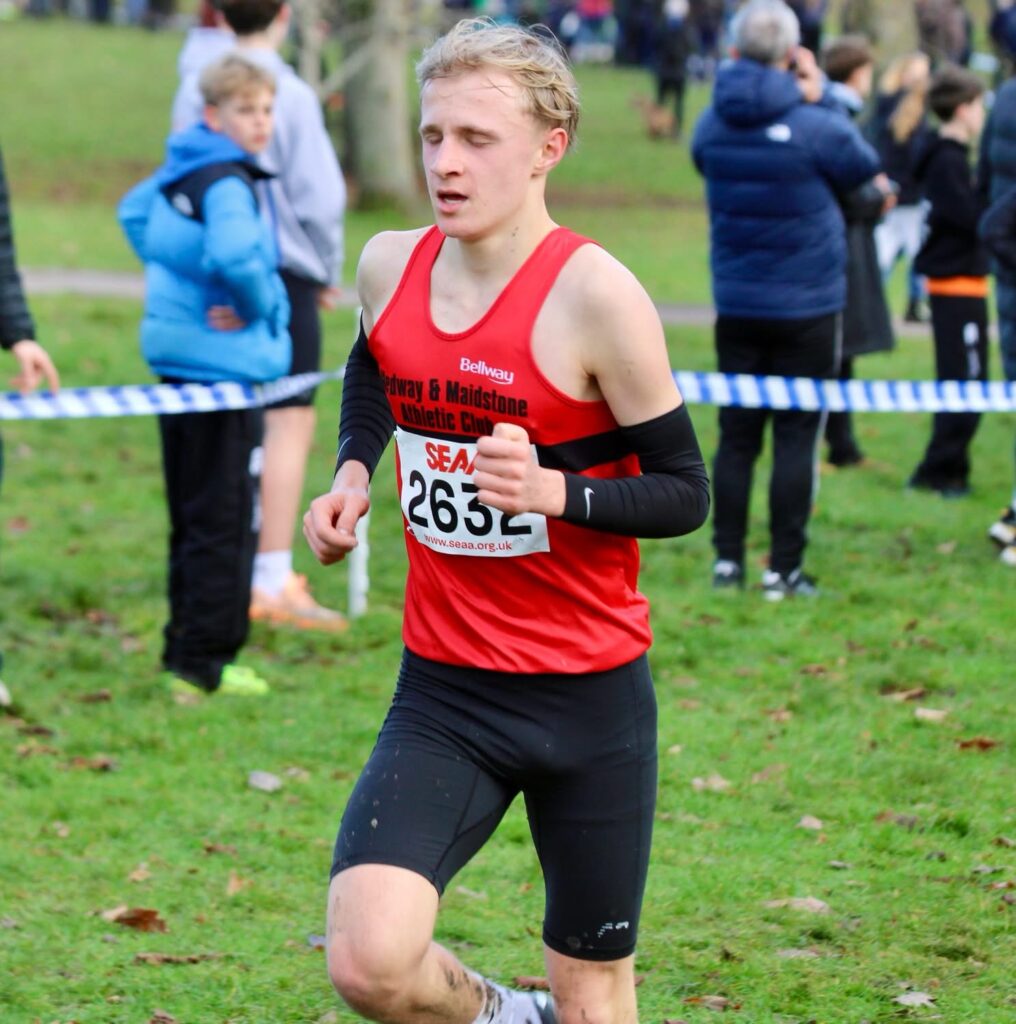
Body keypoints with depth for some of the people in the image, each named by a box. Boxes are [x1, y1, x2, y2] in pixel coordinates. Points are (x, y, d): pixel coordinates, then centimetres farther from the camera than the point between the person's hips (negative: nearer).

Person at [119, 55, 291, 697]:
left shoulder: (180, 172, 10)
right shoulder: (227, 181, -18)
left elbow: (134, 213, 28)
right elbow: (234, 256, -34)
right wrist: (260, 306, -16)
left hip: (179, 365, 9)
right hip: (225, 365, -9)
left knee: (192, 518, 17)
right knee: (226, 520, -4)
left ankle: (185, 651, 23)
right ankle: (203, 663, -2)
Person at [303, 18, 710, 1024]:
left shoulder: (594, 295, -16)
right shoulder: (390, 266, 1)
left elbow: (683, 489, -10)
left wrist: (555, 493, -27)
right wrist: (353, 472, 8)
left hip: (589, 701, -3)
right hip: (441, 693, 4)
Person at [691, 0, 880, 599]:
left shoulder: (712, 125, -1)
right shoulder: (816, 126, -15)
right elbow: (866, 173, 2)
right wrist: (817, 98, 5)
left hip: (736, 306, 4)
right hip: (807, 307, -4)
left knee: (737, 435, 11)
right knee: (797, 436, 1)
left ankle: (728, 560, 12)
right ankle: (784, 570, 1)